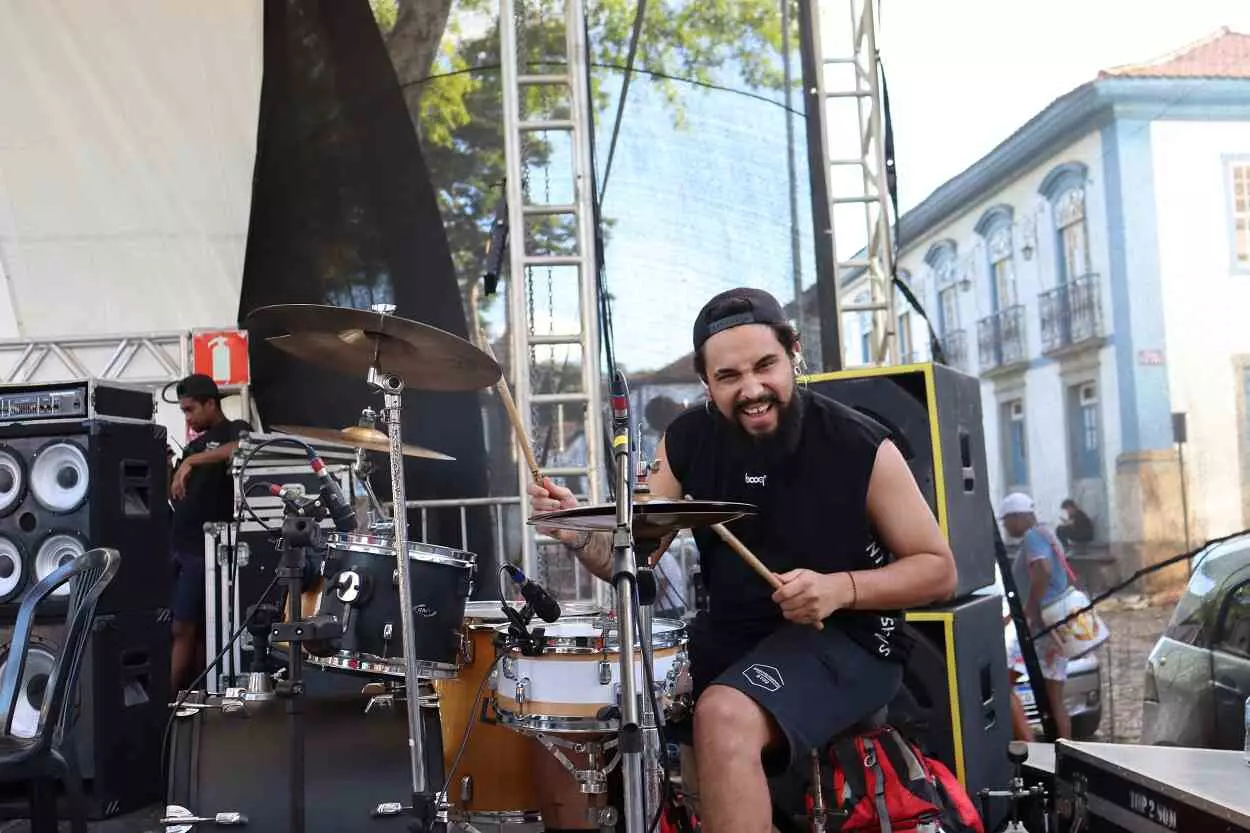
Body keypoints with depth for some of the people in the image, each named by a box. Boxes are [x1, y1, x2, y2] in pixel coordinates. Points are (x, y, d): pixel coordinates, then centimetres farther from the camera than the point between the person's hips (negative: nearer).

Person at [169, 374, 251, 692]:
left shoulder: (234, 430, -3)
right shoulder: (195, 444, 21)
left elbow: (243, 447, -28)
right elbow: (175, 493, 26)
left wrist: (192, 461, -31)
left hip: (206, 548, -7)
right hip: (180, 547, 7)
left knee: (183, 628, -7)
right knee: (195, 629, 8)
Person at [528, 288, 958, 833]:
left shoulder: (859, 447, -15)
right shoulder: (688, 441, -3)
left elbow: (939, 570, -8)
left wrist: (841, 588, -25)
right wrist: (579, 533, -23)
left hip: (842, 639, -5)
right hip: (728, 633, 6)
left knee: (724, 717, -32)